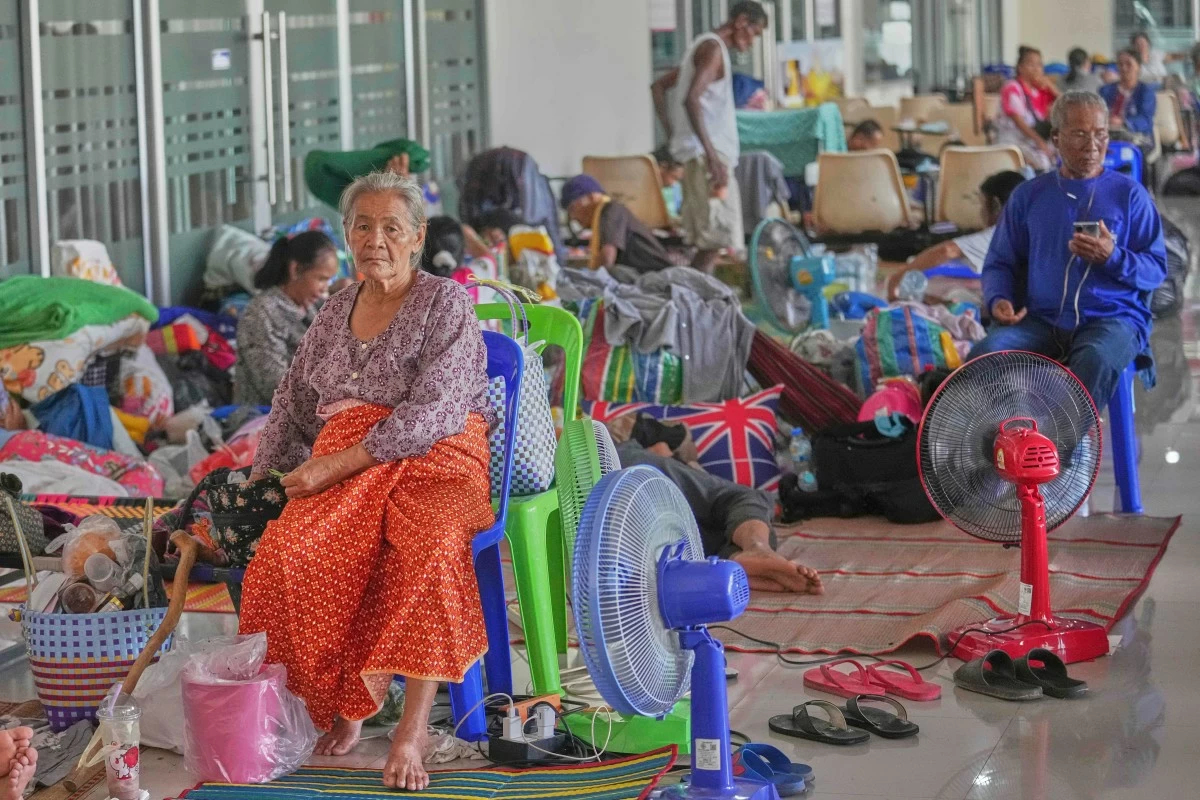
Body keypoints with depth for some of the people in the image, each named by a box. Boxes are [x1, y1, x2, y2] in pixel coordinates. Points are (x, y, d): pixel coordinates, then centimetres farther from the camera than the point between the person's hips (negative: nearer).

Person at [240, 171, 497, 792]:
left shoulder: (445, 304, 1)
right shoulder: (335, 312, 21)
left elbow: (433, 414, -11)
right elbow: (293, 404, 31)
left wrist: (337, 463, -15)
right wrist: (261, 478, 19)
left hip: (432, 459, -4)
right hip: (342, 470, 4)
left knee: (432, 548, -40)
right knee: (288, 554, -30)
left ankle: (413, 728, -37)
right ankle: (342, 701, -13)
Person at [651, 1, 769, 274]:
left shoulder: (704, 46, 21)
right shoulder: (714, 48, -9)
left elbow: (659, 86, 28)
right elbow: (692, 99, -23)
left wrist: (672, 134, 21)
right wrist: (711, 155, -28)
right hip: (706, 153, -10)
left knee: (709, 238, 8)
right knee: (717, 236, -14)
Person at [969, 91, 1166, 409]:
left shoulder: (1129, 194, 9)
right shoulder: (1029, 195, 15)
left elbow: (1156, 269, 6)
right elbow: (1000, 262, 17)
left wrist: (1113, 257, -14)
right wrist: (998, 300, -5)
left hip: (1113, 316, -2)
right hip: (1041, 320, 2)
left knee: (1097, 358, -39)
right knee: (985, 356, -29)